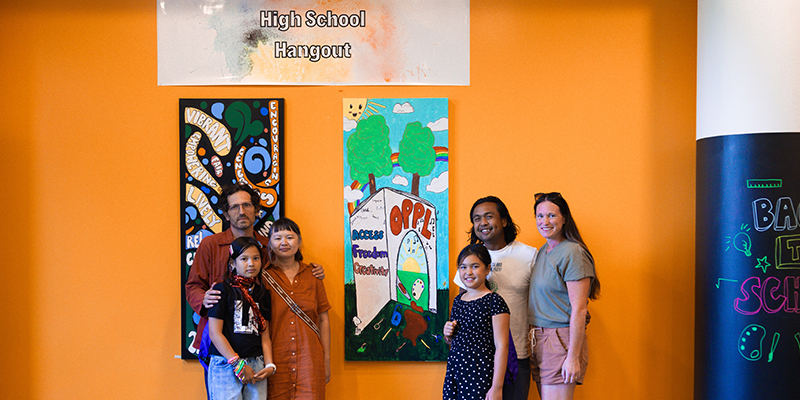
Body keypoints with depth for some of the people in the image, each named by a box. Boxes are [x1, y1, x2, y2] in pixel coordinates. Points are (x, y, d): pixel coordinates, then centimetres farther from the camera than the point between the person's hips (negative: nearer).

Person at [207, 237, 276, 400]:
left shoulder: (263, 294, 12)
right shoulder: (222, 290, -3)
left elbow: (265, 334, 12)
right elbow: (215, 333, -8)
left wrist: (270, 365, -2)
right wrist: (238, 364, -11)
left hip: (256, 365, 4)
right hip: (225, 364, -4)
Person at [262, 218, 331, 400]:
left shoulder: (312, 275, 8)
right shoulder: (263, 276, 0)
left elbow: (323, 319, 10)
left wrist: (327, 360, 8)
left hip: (309, 359, 2)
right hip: (276, 362, -2)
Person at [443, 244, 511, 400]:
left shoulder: (494, 301, -10)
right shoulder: (458, 300, 10)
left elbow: (501, 346, -14)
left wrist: (497, 387, -16)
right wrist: (448, 335, 0)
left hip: (480, 375, -6)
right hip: (454, 371, 6)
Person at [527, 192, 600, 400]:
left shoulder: (572, 253, -13)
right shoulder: (543, 251, 13)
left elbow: (579, 310, -16)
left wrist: (573, 357, -19)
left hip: (561, 340, -8)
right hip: (538, 340, 8)